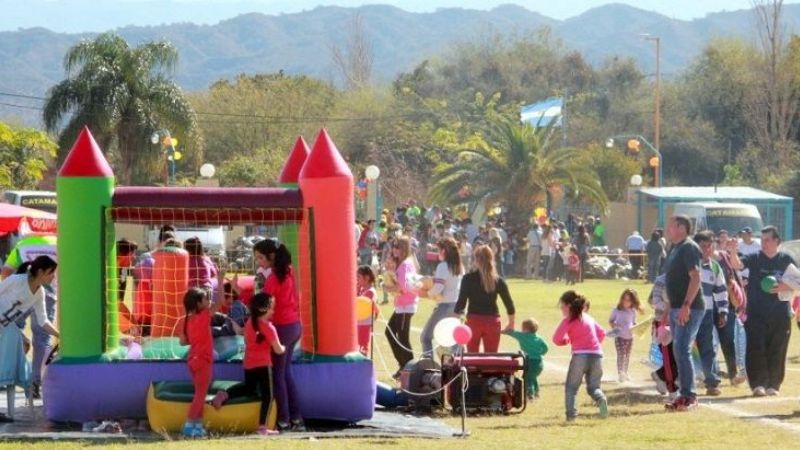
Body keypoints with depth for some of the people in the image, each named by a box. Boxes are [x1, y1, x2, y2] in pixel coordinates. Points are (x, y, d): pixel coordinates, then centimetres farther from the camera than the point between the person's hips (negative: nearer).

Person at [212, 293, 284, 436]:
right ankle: (262, 427, -1)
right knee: (267, 395, 3)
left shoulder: (249, 323, 4)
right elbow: (278, 350, -13)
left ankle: (225, 394, 6)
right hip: (263, 365, -7)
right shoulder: (269, 327, -16)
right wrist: (284, 348, 8)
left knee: (249, 388, 29)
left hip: (248, 364, 7)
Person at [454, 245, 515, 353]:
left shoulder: (468, 279, -6)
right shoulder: (498, 281, 0)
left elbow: (461, 302, -10)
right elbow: (509, 304, 2)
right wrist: (511, 323, 15)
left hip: (474, 320, -2)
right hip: (493, 321, 2)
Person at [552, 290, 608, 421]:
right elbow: (602, 333, 24)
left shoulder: (568, 321, 1)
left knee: (571, 387, 8)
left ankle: (571, 413, -8)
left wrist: (567, 340, 13)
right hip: (597, 355, 5)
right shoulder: (588, 318, 20)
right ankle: (601, 399, -20)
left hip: (580, 355, -5)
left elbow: (557, 339, -5)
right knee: (593, 387, 12)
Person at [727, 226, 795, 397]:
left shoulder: (786, 260, 4)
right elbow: (738, 265, -15)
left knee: (776, 350, 4)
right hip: (756, 313, -1)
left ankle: (773, 384, 13)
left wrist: (785, 287, -12)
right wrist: (733, 252, -35)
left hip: (780, 314, 1)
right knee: (756, 348, -8)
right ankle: (758, 384, -5)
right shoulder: (754, 258, 2)